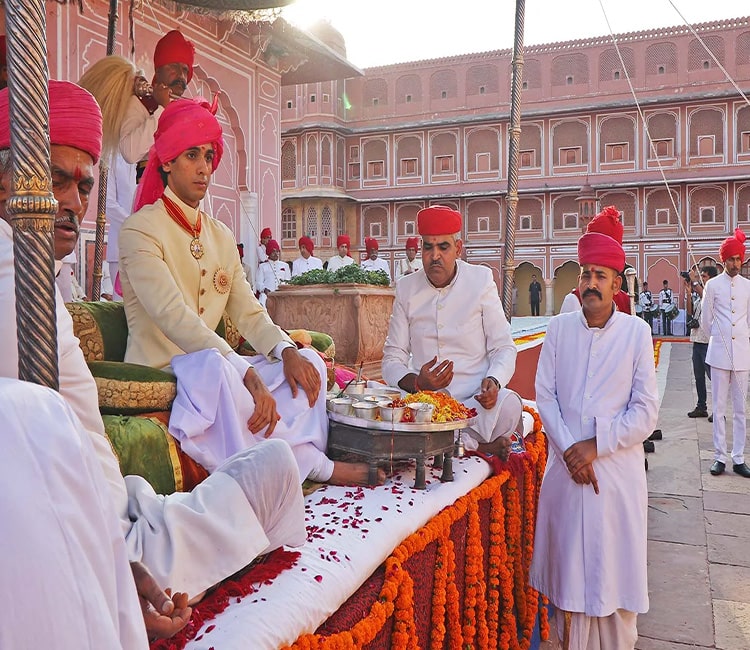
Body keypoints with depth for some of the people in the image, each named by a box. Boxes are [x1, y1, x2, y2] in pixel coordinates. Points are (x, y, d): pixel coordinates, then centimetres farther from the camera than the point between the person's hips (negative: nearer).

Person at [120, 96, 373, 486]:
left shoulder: (220, 236, 15)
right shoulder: (141, 229, -8)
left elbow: (249, 314, 10)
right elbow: (175, 318, -23)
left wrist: (288, 351, -13)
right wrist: (248, 375, -33)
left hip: (216, 367, 7)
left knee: (308, 360, -7)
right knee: (213, 367, -37)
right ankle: (317, 467, -24)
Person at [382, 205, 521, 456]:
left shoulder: (481, 280, 3)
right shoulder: (406, 289, 7)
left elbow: (504, 348, 3)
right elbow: (392, 359, 5)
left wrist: (493, 381, -20)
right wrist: (416, 383, -18)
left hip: (475, 401, -1)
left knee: (508, 405, -34)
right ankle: (479, 447, -17)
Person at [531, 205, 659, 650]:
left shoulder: (636, 332, -3)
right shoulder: (559, 328, 3)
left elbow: (646, 411, -6)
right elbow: (545, 395, 0)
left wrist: (596, 446, -12)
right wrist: (570, 451, -10)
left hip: (618, 466, -2)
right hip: (566, 464, 2)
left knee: (615, 563, 7)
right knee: (568, 562, 9)